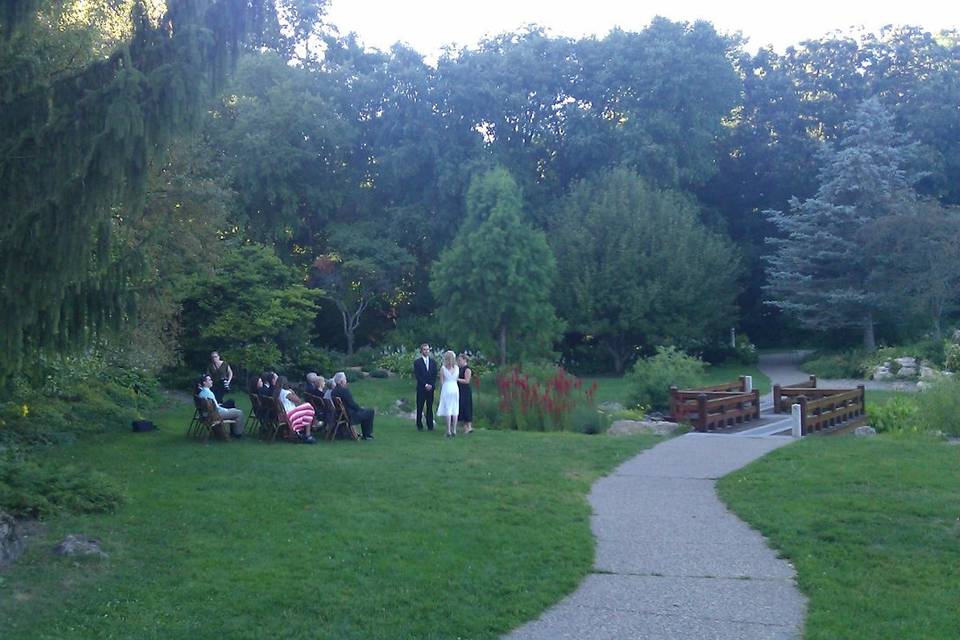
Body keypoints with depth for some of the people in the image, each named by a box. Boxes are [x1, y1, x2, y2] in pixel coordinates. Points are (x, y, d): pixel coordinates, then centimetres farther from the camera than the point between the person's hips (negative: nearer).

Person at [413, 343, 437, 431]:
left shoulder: (433, 362, 12)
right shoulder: (417, 362, 1)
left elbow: (435, 375, 8)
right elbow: (417, 376, -5)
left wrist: (431, 385, -6)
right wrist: (425, 385, -11)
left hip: (430, 388, 3)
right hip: (421, 388, -3)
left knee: (430, 407, 3)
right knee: (420, 408, -1)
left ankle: (430, 426, 6)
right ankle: (419, 426, 5)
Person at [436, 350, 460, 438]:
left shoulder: (443, 368, -5)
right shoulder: (457, 368, 4)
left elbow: (441, 381, -1)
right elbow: (457, 379, 10)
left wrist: (441, 391, 12)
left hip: (446, 388, -3)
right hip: (455, 388, 3)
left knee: (447, 410, -2)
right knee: (455, 410, 7)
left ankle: (449, 431, -4)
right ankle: (454, 430, 8)